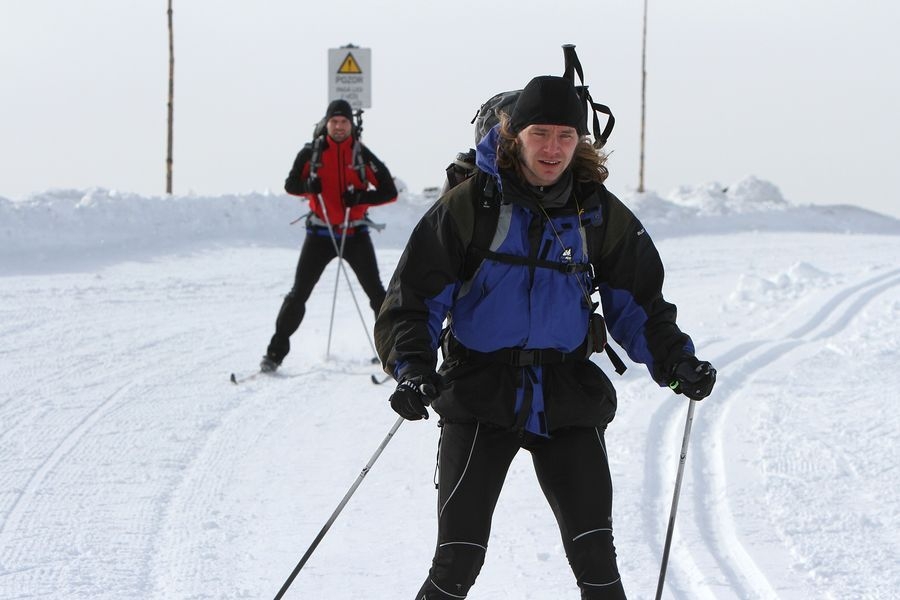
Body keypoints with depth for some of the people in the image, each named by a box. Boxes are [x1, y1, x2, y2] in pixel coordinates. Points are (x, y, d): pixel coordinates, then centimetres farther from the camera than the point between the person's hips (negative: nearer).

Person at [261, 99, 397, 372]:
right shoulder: (311, 152, 0)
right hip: (320, 233, 0)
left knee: (376, 292, -3)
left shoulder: (362, 155, -2)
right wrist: (307, 186, -17)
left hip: (355, 233, 0)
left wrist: (361, 197, -22)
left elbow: (389, 192, -4)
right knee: (299, 293, -3)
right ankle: (276, 351, 3)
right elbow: (290, 185, 5)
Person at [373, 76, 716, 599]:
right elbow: (414, 299, -3)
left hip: (568, 398, 2)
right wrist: (414, 368, -21)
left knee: (595, 557, -5)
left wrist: (676, 360, -3)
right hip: (480, 394, -2)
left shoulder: (600, 214, 4)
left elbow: (637, 303, 14)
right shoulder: (471, 205, -5)